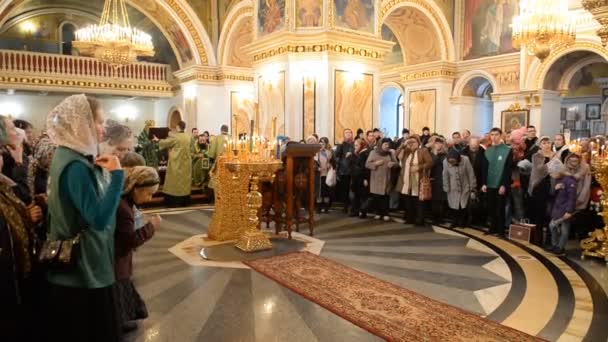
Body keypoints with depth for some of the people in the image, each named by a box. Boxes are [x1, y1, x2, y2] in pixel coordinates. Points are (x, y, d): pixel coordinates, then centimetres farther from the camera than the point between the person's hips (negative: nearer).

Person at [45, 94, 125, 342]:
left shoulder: (71, 157, 8)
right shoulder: (75, 165, -23)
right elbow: (99, 219, -30)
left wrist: (99, 171, 3)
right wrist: (116, 174, -27)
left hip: (80, 267, 10)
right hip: (84, 269, -10)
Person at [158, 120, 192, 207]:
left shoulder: (174, 136, -15)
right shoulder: (188, 137, 4)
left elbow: (164, 143, -4)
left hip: (176, 163, -6)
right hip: (186, 163, 6)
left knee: (175, 182, 1)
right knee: (184, 181, 11)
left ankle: (174, 203, 3)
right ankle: (185, 202, 16)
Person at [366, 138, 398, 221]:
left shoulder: (390, 153, 8)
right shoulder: (373, 152, 1)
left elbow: (397, 163, 12)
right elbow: (367, 164, -2)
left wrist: (393, 163, -10)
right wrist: (375, 163, -18)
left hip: (386, 179, 1)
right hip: (376, 179, -1)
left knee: (385, 197, -1)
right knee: (376, 197, 0)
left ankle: (385, 214, 7)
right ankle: (377, 213, 14)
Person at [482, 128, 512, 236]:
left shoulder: (508, 150, -4)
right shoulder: (488, 151, 10)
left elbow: (508, 169, -8)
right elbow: (485, 168, 10)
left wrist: (504, 185, -14)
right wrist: (484, 183, 2)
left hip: (501, 185, -4)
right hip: (490, 185, 4)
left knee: (500, 209, 2)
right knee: (491, 208, 9)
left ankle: (501, 230, 12)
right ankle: (493, 228, 20)